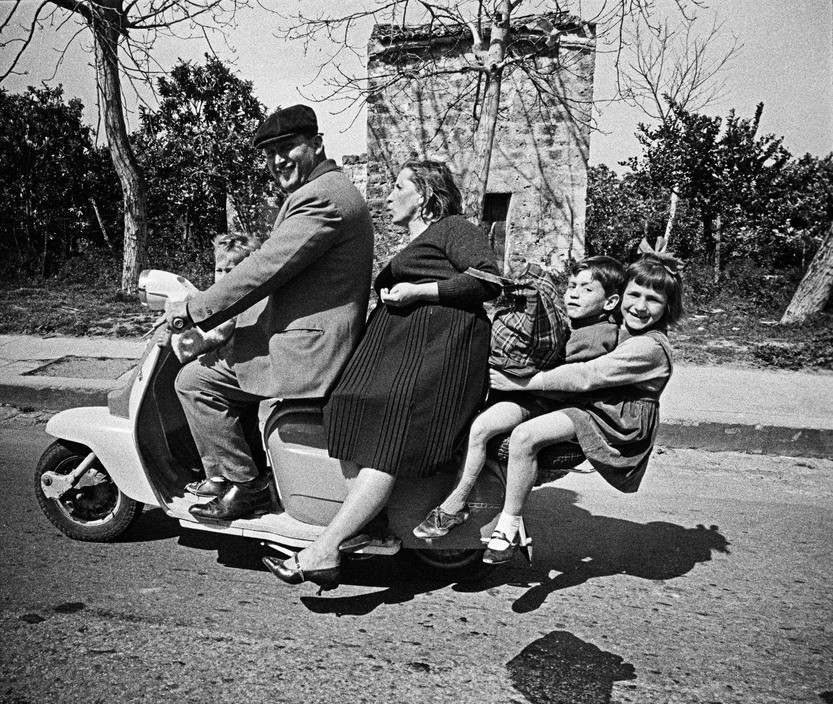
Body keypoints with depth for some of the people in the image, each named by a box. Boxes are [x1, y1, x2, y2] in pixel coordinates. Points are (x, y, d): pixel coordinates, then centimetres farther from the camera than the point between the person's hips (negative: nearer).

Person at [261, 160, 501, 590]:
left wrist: (418, 292, -9)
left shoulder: (454, 228, 8)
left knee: (388, 449, -21)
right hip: (399, 346, 10)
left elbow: (490, 280, -8)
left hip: (437, 349, -10)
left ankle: (323, 552, -29)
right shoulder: (411, 248, 37)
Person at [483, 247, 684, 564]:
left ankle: (508, 528, -19)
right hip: (591, 406, 11)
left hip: (612, 422, -10)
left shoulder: (649, 347, -20)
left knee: (523, 436, -29)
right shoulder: (621, 328, 11)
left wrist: (525, 382, -19)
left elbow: (584, 377, -23)